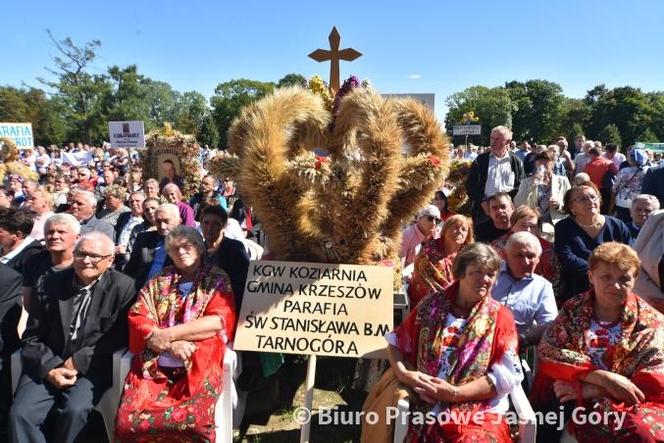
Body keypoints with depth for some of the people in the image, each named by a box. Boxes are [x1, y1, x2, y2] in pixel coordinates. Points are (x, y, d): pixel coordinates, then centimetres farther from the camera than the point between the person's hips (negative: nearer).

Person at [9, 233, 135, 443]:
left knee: (74, 410, -26)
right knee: (20, 414, -19)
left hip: (91, 368, -3)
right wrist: (50, 367, -9)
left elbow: (121, 335, -7)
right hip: (46, 367, 3)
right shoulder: (52, 283, 6)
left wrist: (79, 361, -13)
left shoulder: (123, 287, -4)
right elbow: (32, 336, 7)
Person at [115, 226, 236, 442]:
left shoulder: (218, 280, 8)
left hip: (199, 364, -3)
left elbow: (218, 321, -6)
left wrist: (168, 334, -9)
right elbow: (137, 319, 6)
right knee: (127, 422, -19)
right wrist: (171, 344, -10)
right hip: (153, 364, 3)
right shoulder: (158, 281, 17)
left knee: (191, 422, -27)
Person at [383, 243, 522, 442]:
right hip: (425, 408, 3)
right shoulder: (431, 305, 8)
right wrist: (403, 374, -9)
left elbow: (507, 374, -5)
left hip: (478, 414, -2)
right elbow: (396, 343, 11)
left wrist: (454, 393, -11)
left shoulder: (501, 316, 3)